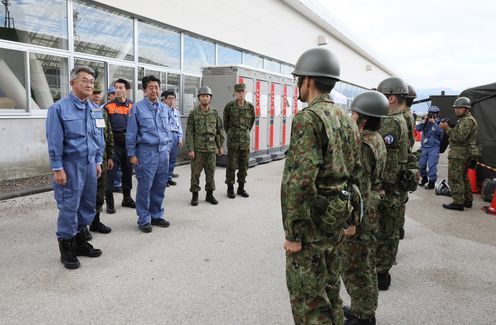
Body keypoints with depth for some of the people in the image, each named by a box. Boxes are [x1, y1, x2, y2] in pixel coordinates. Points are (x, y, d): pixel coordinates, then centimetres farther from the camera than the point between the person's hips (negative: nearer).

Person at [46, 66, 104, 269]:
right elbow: (54, 141, -11)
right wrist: (57, 168, -13)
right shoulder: (59, 108, -8)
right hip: (70, 165, -6)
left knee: (88, 206, 12)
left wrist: (98, 162, 12)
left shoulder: (95, 110, 9)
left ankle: (80, 242, 28)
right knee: (69, 207, -1)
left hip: (90, 164, 6)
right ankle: (66, 249, 13)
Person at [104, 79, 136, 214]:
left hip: (129, 143, 4)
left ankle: (127, 198, 27)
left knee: (128, 171, 13)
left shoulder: (133, 106, 7)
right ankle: (109, 201, 7)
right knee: (111, 172, -3)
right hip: (114, 144, -4)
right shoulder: (108, 106, -3)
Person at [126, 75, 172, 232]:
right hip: (146, 152, -5)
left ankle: (156, 215, 25)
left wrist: (168, 148, 14)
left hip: (163, 151, 5)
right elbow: (131, 133, -4)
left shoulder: (164, 108, 11)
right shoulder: (138, 108, -4)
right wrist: (132, 154, -6)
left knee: (160, 186, 11)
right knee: (145, 186, -1)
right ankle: (144, 219, 11)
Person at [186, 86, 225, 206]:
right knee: (195, 172, 2)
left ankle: (209, 195, 19)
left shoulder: (215, 113, 5)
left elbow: (219, 131, 10)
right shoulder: (193, 113, -3)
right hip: (197, 148, -2)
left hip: (211, 148, 3)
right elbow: (189, 132, -6)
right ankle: (194, 195, 14)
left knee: (211, 172, 7)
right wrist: (190, 149, -12)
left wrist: (220, 146, 8)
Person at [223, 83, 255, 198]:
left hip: (245, 140, 3)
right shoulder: (229, 106, -6)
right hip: (233, 141, -2)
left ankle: (241, 188, 19)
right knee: (231, 165, 1)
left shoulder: (250, 107, 0)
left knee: (244, 165, 8)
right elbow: (225, 122, 9)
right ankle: (230, 188, 12)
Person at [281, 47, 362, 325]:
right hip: (335, 217, 9)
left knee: (307, 295, 5)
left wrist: (293, 232, -19)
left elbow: (301, 180, -25)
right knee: (329, 286, 22)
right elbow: (356, 170, 15)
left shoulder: (308, 118, -18)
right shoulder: (347, 120, 10)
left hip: (312, 221, -9)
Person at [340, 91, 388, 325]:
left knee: (354, 269, 4)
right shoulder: (377, 140, 8)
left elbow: (360, 187, -24)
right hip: (371, 212, 10)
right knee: (366, 265, 20)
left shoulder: (362, 145, -22)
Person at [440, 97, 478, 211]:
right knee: (463, 178, 19)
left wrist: (447, 129, -20)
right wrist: (448, 128, 8)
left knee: (455, 179, -9)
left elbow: (460, 137, -23)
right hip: (465, 154, 11)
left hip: (459, 155, -11)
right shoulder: (466, 120, 21)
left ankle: (458, 203, -6)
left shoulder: (467, 121, -15)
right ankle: (467, 200, 27)